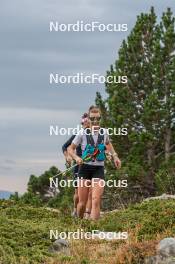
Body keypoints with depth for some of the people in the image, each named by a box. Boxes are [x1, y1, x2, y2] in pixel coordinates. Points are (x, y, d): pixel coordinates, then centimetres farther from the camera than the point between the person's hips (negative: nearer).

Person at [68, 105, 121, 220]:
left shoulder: (104, 132, 3)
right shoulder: (83, 134, -5)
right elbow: (71, 148, 4)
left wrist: (115, 156, 16)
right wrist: (76, 158, -15)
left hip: (99, 169, 1)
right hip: (85, 168, -1)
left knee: (96, 201, -18)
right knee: (82, 203, 2)